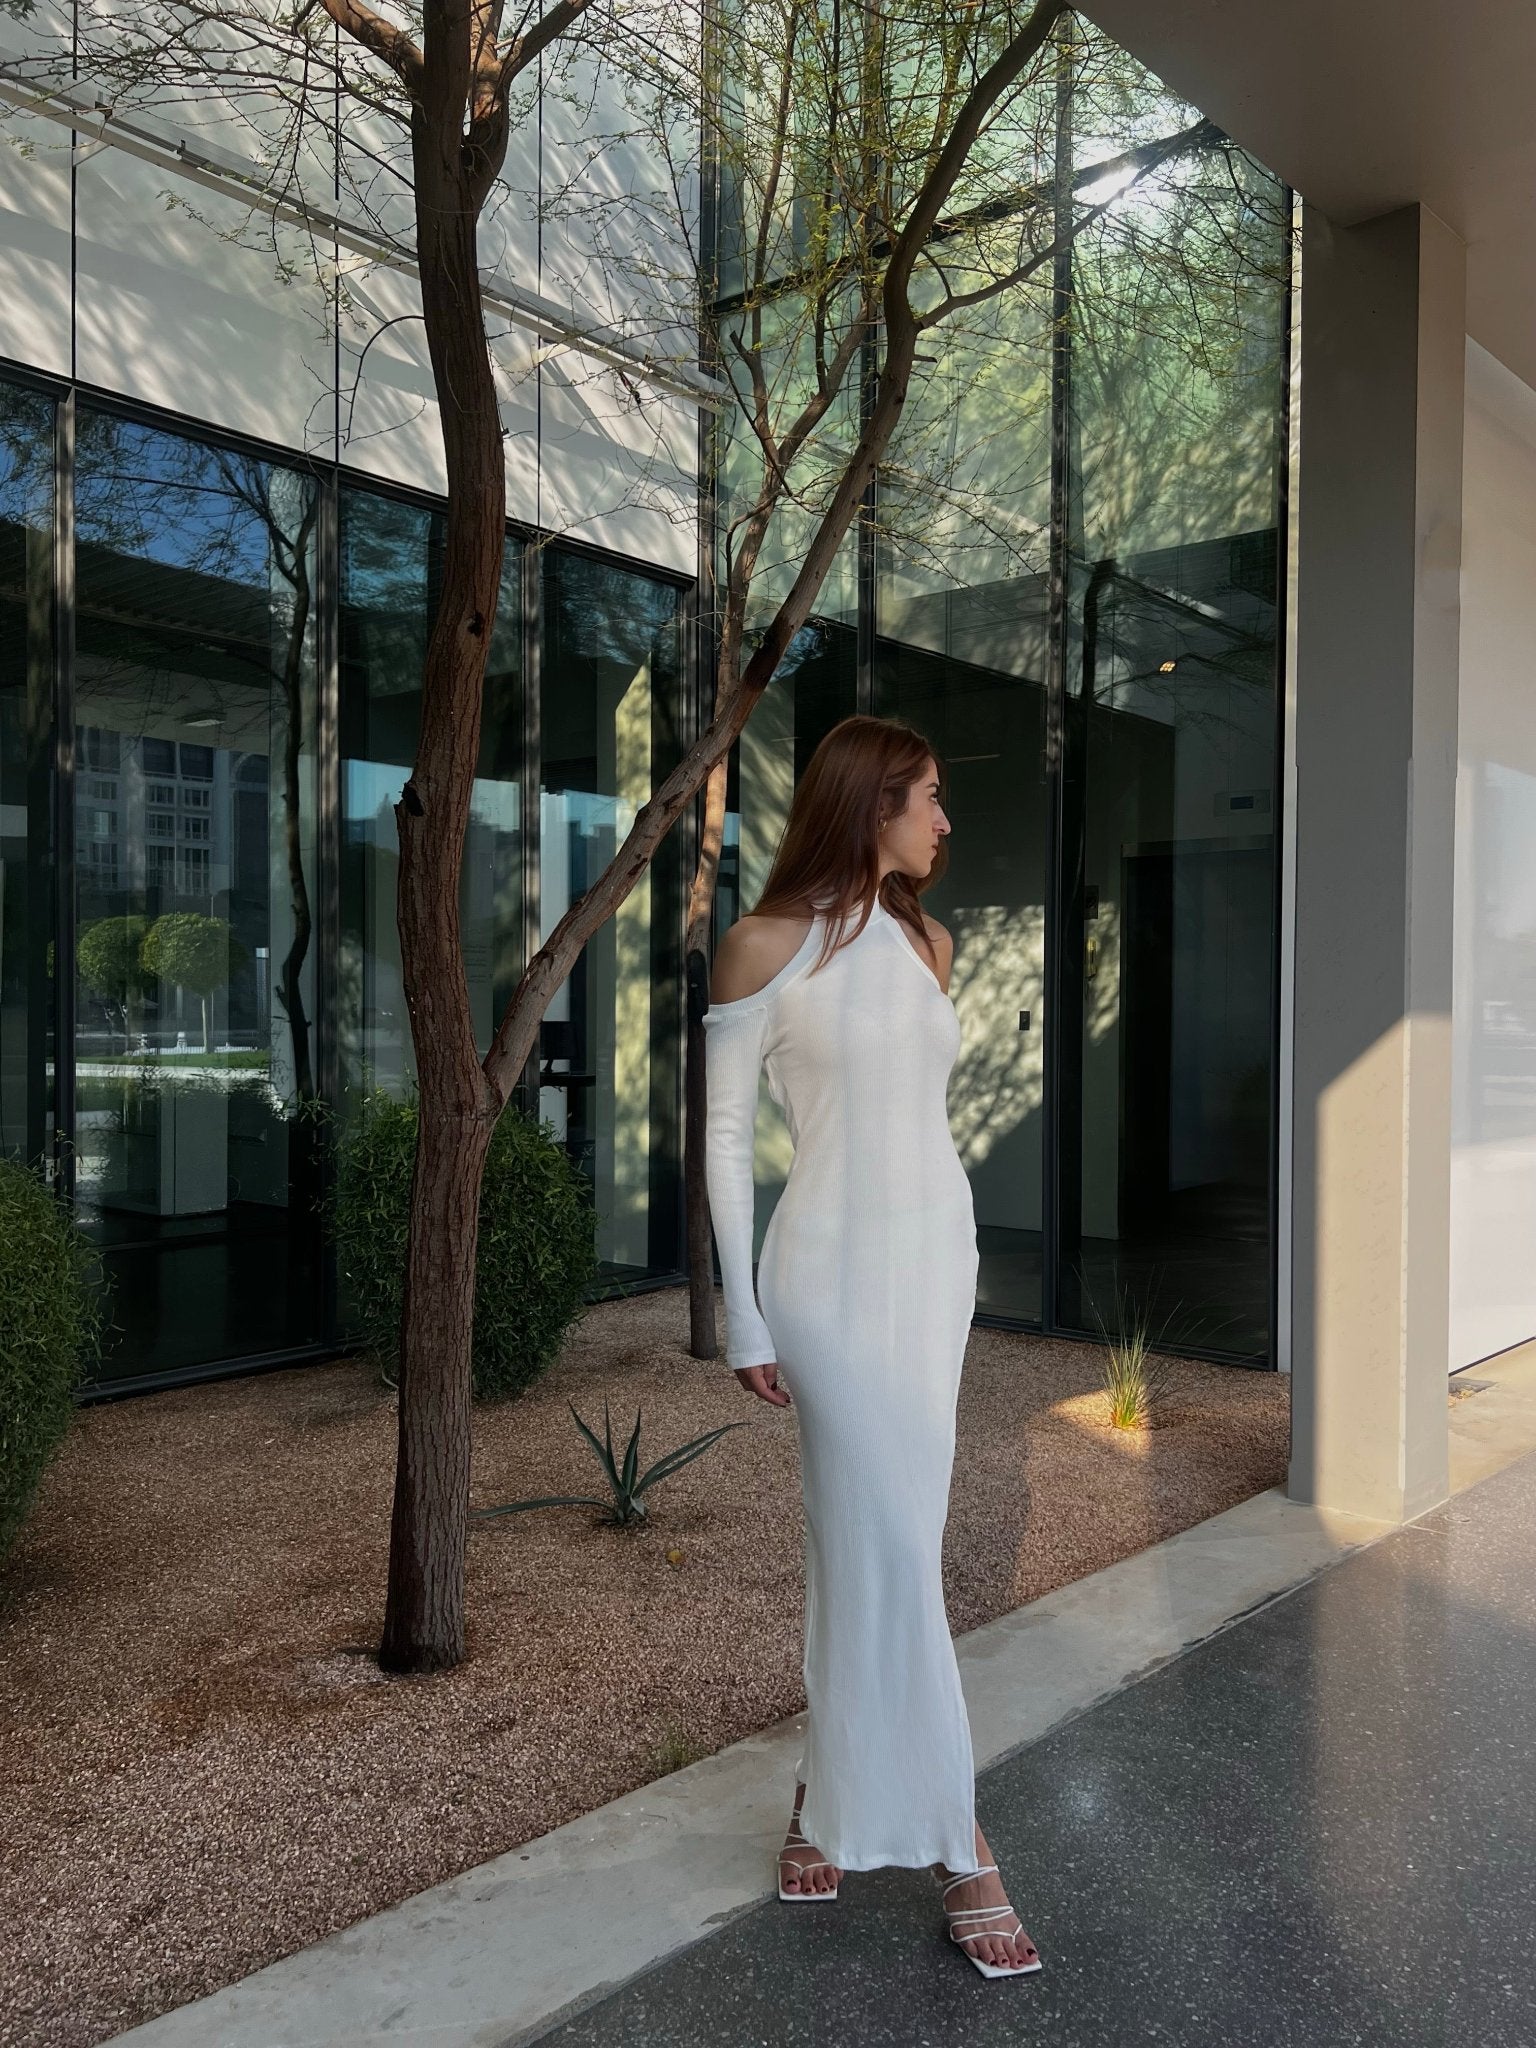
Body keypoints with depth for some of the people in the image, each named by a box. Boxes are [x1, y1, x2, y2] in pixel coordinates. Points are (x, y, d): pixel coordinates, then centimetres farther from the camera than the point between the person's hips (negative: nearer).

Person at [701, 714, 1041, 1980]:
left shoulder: (928, 943, 11)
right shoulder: (768, 946, -7)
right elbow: (726, 1131, -6)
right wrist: (744, 1314, -8)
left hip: (939, 1255, 6)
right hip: (836, 1265, -5)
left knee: (864, 1545, 11)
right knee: (891, 1550, -3)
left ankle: (837, 1798, 27)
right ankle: (954, 1838, 11)